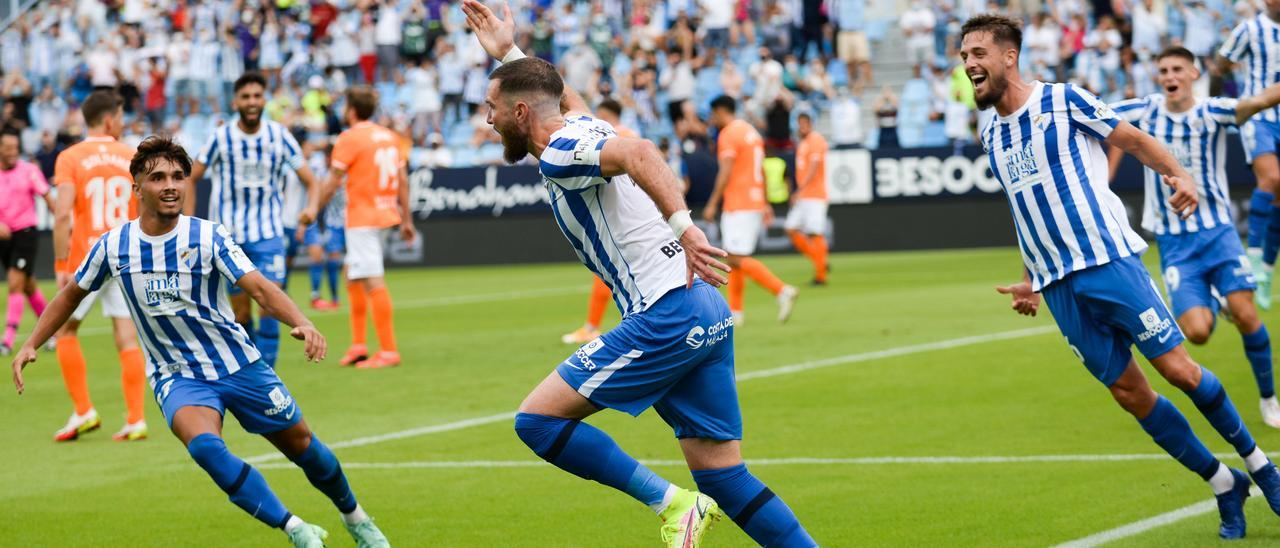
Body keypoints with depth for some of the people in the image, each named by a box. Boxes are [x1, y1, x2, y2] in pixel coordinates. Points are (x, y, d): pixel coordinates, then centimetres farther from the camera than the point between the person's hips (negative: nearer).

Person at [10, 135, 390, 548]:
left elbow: (259, 287, -23)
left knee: (301, 444, 8)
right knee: (205, 447, -30)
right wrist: (30, 345, 8)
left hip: (239, 365, 0)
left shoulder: (207, 236, -13)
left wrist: (302, 323, -41)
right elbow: (73, 294, 12)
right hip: (177, 375, 0)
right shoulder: (113, 245, -6)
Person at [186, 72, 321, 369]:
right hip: (229, 233, 0)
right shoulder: (221, 138, -5)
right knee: (241, 313, 2)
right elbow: (192, 178, 5)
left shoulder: (279, 135, -2)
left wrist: (312, 205, -21)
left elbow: (309, 179, 0)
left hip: (268, 233, 0)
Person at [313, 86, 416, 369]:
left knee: (373, 282, -9)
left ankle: (388, 351, -11)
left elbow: (333, 183, -10)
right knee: (352, 274, 19)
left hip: (362, 217, -9)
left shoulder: (350, 138, -10)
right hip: (386, 214, 9)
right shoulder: (390, 136, 12)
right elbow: (402, 181, 13)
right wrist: (406, 219, 17)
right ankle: (358, 344, 17)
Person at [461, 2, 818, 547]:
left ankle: (671, 502, -8)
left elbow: (638, 152, -28)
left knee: (538, 418, -5)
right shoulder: (583, 128, 19)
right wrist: (507, 52, 46)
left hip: (665, 316, -9)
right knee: (723, 478, 8)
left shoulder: (559, 154, -8)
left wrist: (682, 226, -37)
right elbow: (568, 98, 45)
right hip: (710, 315, 9)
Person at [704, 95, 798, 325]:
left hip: (738, 206, -9)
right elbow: (761, 171, 20)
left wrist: (712, 204, -15)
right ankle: (735, 311, 11)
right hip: (755, 201, 9)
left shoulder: (728, 134, -10)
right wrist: (765, 203, 22)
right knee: (734, 258, 12)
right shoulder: (752, 132, 18)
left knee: (737, 259, -11)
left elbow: (726, 172, -18)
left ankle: (781, 290, -20)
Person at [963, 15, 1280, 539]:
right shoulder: (991, 135, 13)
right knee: (1128, 391, 1)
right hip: (1060, 289, 5)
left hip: (1110, 261, -5)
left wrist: (1178, 174, -19)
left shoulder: (1061, 99, -4)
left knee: (1178, 368, -9)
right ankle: (1224, 486, 13)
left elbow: (1133, 139, -2)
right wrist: (1029, 282, 19)